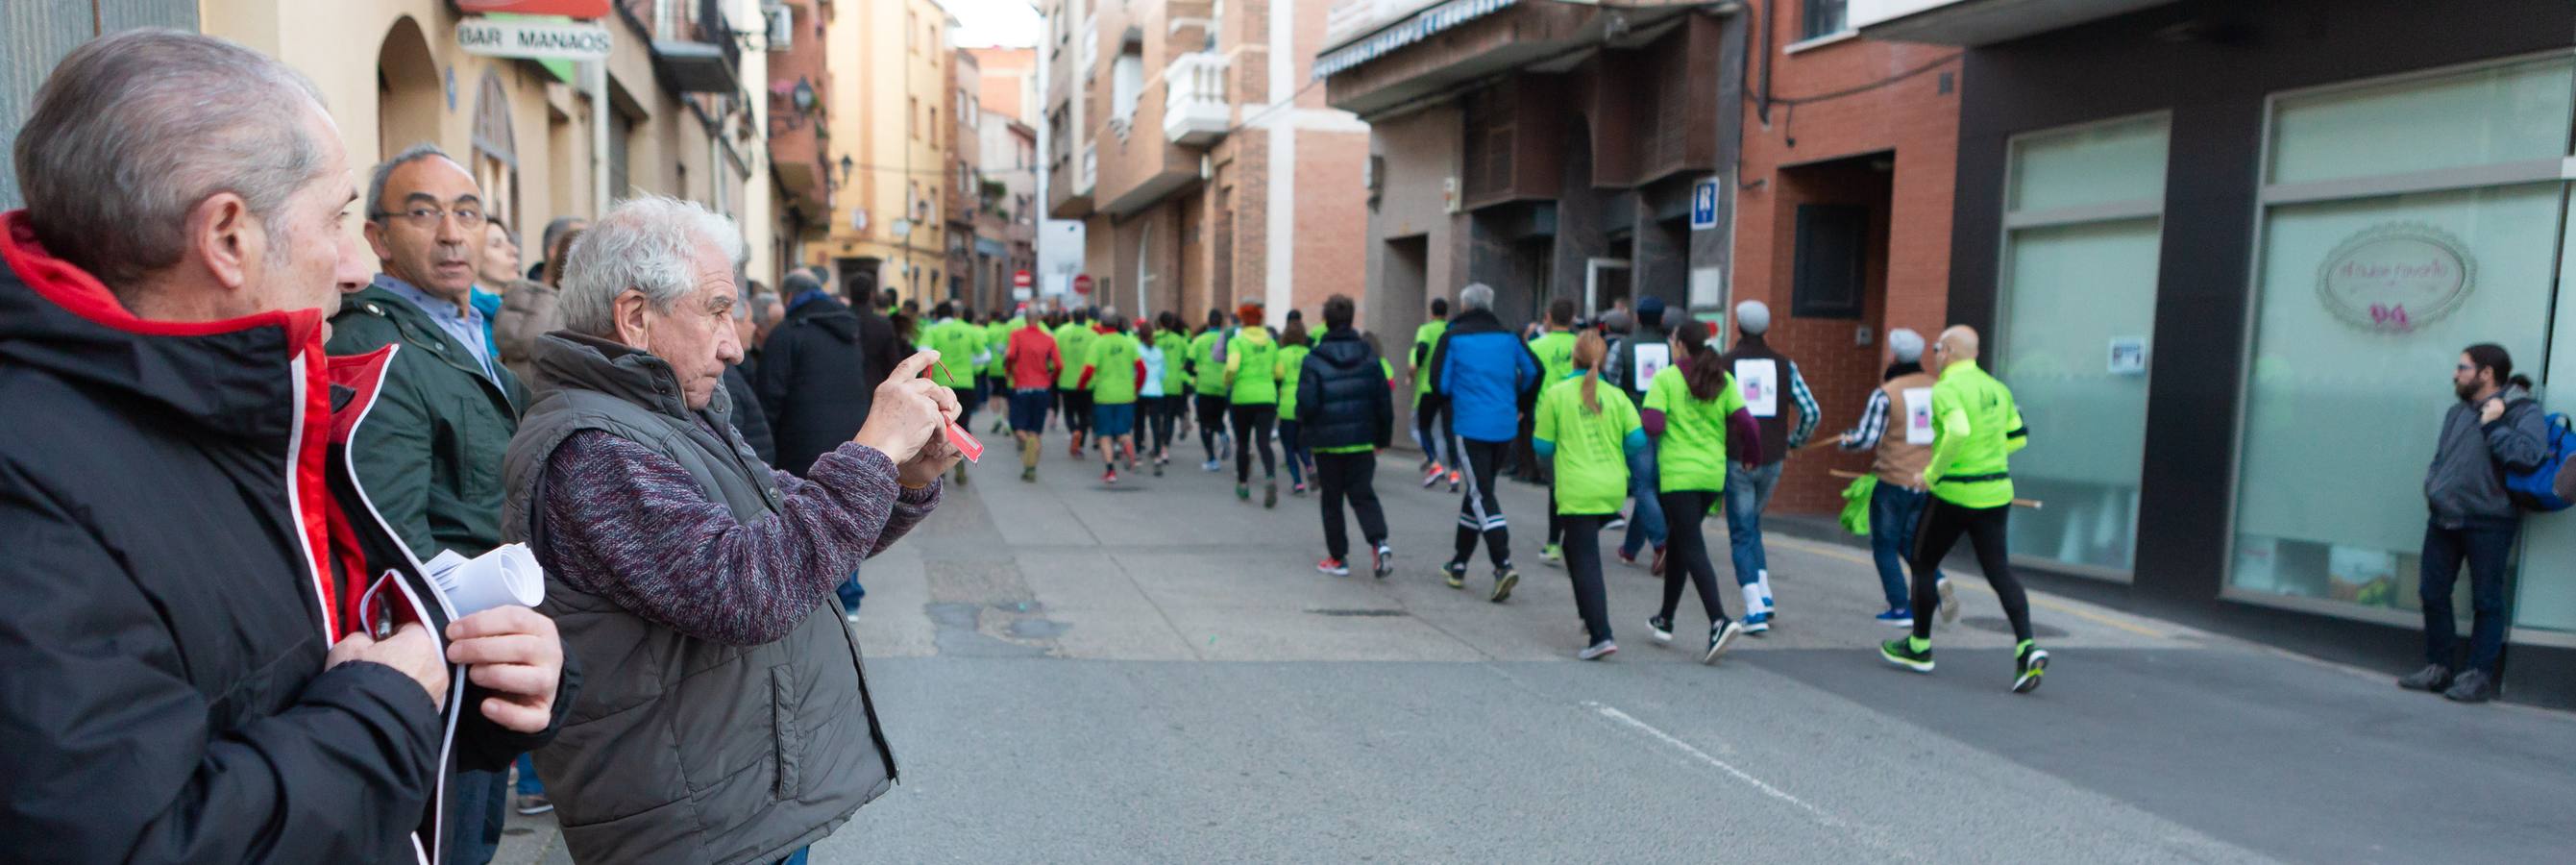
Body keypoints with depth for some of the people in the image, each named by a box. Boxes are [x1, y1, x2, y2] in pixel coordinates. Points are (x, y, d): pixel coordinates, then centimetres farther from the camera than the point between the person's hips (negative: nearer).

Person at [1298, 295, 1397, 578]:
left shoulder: (1314, 360, -9)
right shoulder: (1369, 356, 1)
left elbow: (1307, 404, -14)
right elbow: (1384, 399, 2)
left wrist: (1304, 431, 6)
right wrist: (1383, 436, 10)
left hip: (1327, 441, -2)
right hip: (1362, 440, 2)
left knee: (1332, 500, 10)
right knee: (1363, 494, 9)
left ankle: (1338, 558, 14)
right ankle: (1379, 542, -13)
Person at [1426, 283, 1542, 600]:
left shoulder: (1452, 337, -3)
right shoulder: (1508, 336, 8)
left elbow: (1439, 383, -5)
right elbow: (1533, 370, 5)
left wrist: (1446, 407, 15)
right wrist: (1520, 407, 16)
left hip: (1470, 427, -5)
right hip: (1504, 428, 5)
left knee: (1482, 494, -5)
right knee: (1478, 490, 17)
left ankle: (1503, 565, -22)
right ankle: (1459, 564, 26)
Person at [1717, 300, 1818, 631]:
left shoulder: (1723, 364, -4)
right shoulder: (1784, 365, 3)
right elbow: (1812, 412, 0)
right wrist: (1794, 442, 16)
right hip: (1772, 459, 3)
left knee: (1742, 532, 4)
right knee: (1751, 523, 23)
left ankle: (1755, 609, -6)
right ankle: (1764, 593, 15)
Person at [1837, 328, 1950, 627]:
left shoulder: (1885, 393, -12)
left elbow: (1866, 439, -14)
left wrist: (1845, 440, 7)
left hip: (1893, 481, -5)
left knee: (1885, 546, 10)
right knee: (1910, 543, 19)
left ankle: (1900, 609, 8)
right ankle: (1937, 581, -6)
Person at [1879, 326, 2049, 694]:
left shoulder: (1946, 389, -13)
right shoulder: (1997, 388, 10)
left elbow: (1958, 431, -30)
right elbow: (2018, 437, 16)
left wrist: (1932, 474, -20)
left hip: (1955, 494, -6)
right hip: (1996, 494, 6)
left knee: (1923, 564, 11)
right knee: (2000, 571, 4)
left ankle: (1919, 647, 21)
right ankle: (2027, 647, -12)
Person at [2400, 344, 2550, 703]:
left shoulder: (2523, 412, -7)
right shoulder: (2458, 411, 15)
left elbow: (2527, 456, -24)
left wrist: (2493, 424, -17)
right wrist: (2433, 488, 7)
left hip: (2488, 522, -7)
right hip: (2444, 519, 7)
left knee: (2486, 601, 0)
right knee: (2433, 594, 9)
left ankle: (2478, 676, 6)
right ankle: (2438, 668, 19)